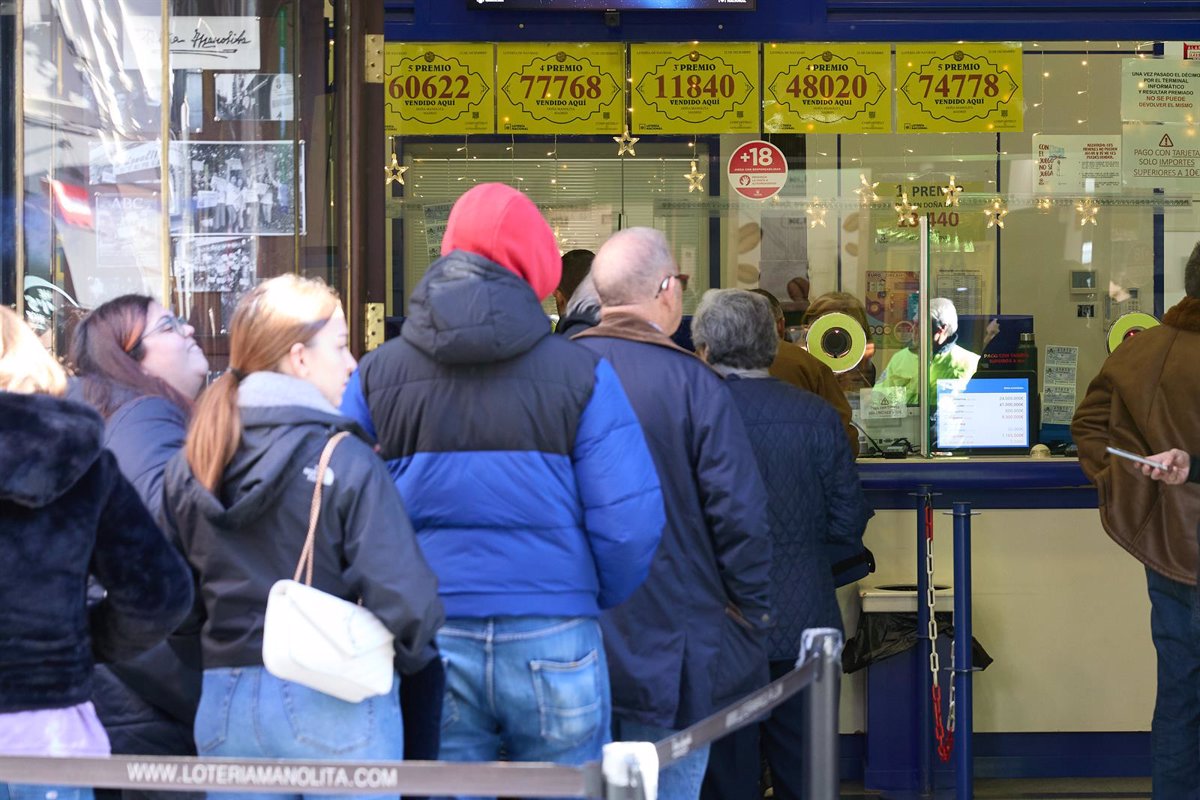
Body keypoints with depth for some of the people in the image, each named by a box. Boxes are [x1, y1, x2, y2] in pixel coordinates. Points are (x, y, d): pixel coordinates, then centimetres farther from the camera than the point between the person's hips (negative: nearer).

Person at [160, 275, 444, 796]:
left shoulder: (188, 465, 4)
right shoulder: (346, 460, -13)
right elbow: (400, 594, -17)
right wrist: (410, 655, 2)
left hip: (222, 707, 5)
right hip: (333, 707, -5)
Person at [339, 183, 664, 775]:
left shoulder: (374, 376, 4)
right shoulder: (581, 375, -3)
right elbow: (629, 522, -7)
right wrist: (598, 600, 11)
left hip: (428, 643, 2)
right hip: (552, 643, -2)